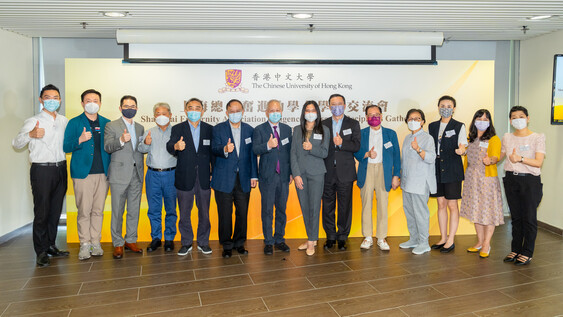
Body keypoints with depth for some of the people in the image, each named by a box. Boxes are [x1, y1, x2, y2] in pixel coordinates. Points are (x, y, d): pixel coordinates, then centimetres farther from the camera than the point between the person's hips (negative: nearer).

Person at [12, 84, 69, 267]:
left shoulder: (64, 121, 12)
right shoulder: (33, 121, -3)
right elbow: (16, 144, -9)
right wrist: (30, 134, -29)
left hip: (60, 169, 5)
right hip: (42, 170, -5)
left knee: (56, 210, 11)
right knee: (42, 212, -2)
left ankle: (51, 246, 24)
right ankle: (41, 252, 7)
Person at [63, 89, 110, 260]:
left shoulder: (106, 123, 12)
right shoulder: (74, 123, 5)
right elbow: (66, 147, 1)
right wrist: (80, 140, -18)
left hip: (103, 173, 2)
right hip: (82, 173, -2)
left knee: (98, 210, 7)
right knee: (84, 211, -1)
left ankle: (96, 243, 16)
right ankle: (85, 244, 10)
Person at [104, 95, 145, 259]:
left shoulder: (140, 127, 15)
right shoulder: (111, 126, 0)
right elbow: (107, 147, -13)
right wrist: (121, 141, -31)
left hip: (136, 175, 4)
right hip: (120, 175, -4)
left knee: (134, 210, 9)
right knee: (117, 211, 1)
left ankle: (131, 240, 20)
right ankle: (118, 244, 10)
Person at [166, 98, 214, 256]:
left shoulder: (210, 129, 4)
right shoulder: (177, 129, 0)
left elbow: (213, 153, 6)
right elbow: (169, 147, -16)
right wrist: (176, 146, -40)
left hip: (204, 178, 1)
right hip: (185, 179, -1)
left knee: (204, 212, 9)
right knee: (184, 213, 9)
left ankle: (203, 242, 24)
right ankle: (186, 243, 24)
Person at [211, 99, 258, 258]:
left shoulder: (249, 130, 9)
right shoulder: (218, 129, 1)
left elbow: (252, 154, 9)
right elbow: (214, 149, -12)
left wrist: (254, 175, 5)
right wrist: (225, 149, -34)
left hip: (243, 179, 2)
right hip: (224, 179, -2)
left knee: (242, 213, 7)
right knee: (225, 214, 4)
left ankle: (239, 242, 24)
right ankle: (226, 245, 18)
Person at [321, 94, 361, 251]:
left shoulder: (353, 124, 7)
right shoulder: (323, 124, 11)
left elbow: (356, 146, -4)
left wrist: (341, 143, -19)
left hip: (345, 172, -1)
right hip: (327, 172, 1)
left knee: (345, 206, 2)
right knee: (328, 206, 6)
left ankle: (342, 237, 14)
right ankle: (330, 237, 18)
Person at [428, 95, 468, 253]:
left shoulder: (459, 126, 0)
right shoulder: (432, 126, 12)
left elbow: (463, 148, -5)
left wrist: (461, 150, -26)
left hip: (452, 170, -4)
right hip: (437, 169, 4)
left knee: (452, 205, -1)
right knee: (441, 204, 9)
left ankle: (451, 240, 8)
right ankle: (443, 238, 19)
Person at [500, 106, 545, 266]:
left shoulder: (538, 138, -4)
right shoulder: (507, 138, 10)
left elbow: (538, 162, -12)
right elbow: (500, 156, 20)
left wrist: (520, 158, -25)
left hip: (530, 180, -4)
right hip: (511, 179, 4)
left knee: (529, 218, -1)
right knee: (515, 217, 11)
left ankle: (527, 253, 10)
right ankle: (515, 250, 21)